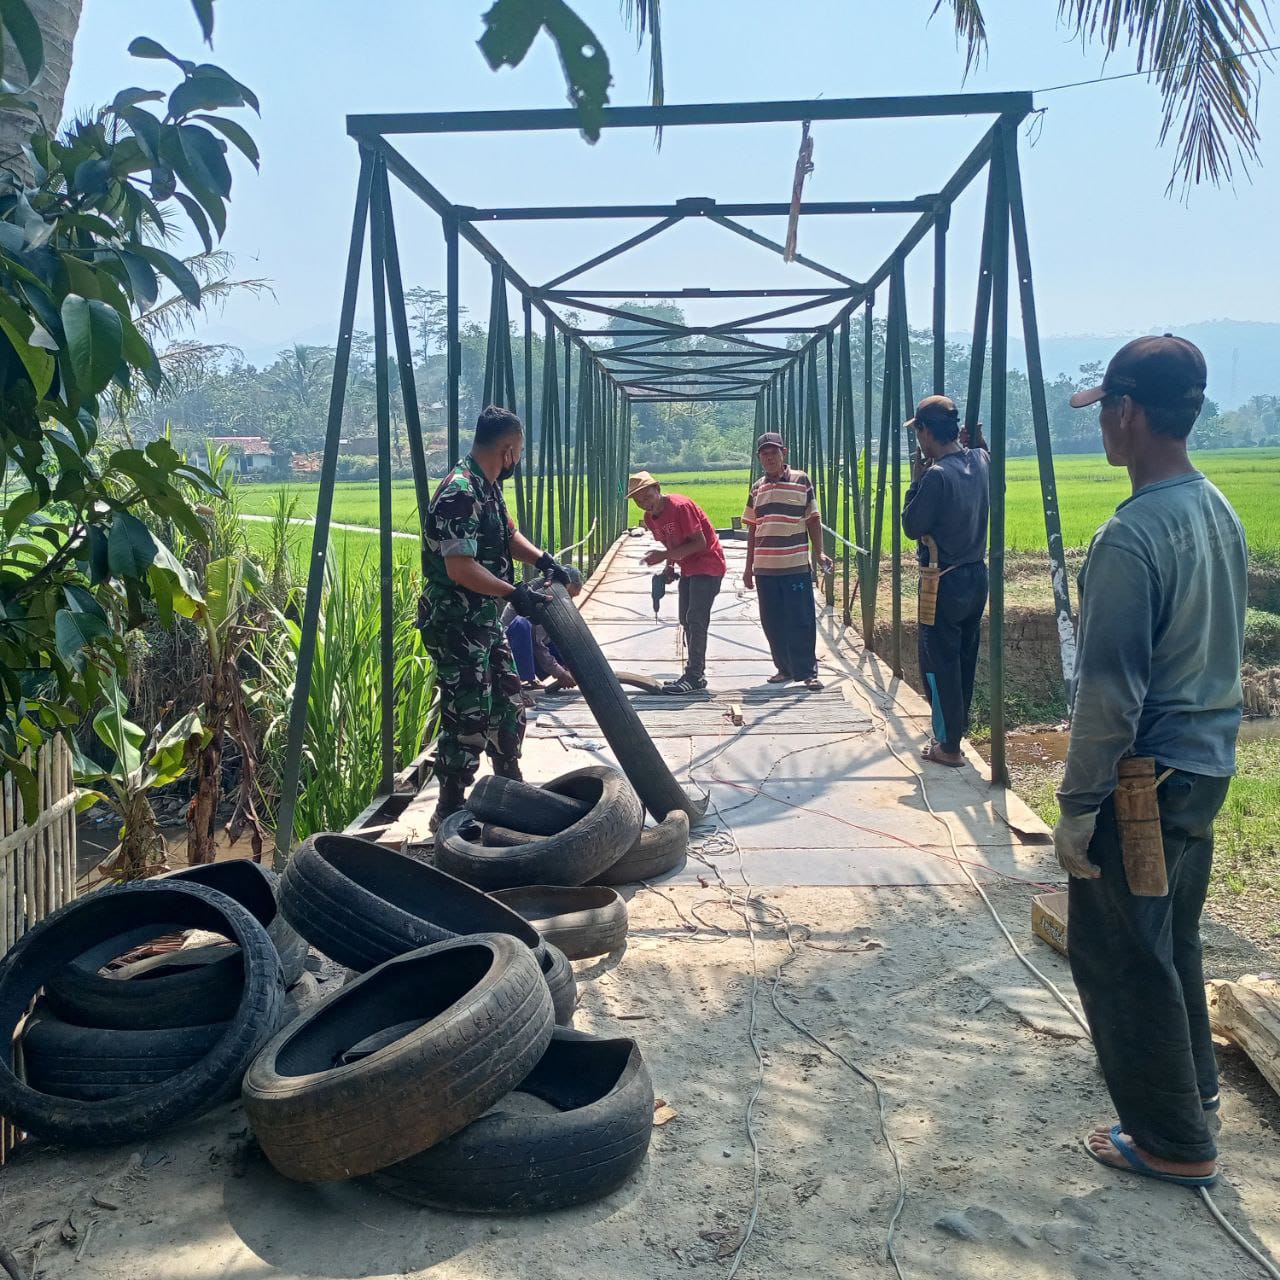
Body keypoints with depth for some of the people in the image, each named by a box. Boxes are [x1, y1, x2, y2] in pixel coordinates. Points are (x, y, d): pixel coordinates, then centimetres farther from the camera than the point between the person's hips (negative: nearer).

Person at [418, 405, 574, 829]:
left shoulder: (488, 487, 9)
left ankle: (509, 784, 35)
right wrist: (514, 593, -25)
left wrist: (543, 560, 5)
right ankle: (449, 810, 7)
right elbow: (460, 568, -28)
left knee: (507, 702, 19)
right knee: (467, 716, -4)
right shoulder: (460, 493, -22)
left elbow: (508, 535, 22)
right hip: (455, 624, -10)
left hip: (485, 620, 10)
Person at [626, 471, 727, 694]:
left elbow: (700, 543, -24)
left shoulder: (680, 506, -22)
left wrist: (664, 556, -27)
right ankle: (694, 673, 17)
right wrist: (670, 565, -2)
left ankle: (694, 677, -13)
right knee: (686, 620, 10)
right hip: (688, 569, 9)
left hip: (708, 565, -9)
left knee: (696, 619, -14)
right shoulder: (650, 518, 3)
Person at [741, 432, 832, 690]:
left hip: (796, 567, -4)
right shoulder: (757, 488, 12)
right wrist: (749, 566, 15)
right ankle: (785, 668, 19)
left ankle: (807, 671, 4)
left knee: (801, 621, -3)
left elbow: (813, 519, 3)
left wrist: (819, 552, -7)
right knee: (772, 623, 7)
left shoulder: (801, 480, 0)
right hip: (765, 569, 4)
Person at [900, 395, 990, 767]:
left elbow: (912, 527, -13)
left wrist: (916, 482, -6)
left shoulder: (937, 475, -22)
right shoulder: (980, 461, 1)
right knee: (964, 659, 18)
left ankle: (948, 746, 8)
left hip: (945, 583, -8)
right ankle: (956, 730, 30)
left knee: (938, 664, 3)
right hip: (976, 576, 8)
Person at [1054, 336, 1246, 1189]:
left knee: (1119, 959, 6)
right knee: (1173, 940, 25)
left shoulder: (1132, 538, -24)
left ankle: (1175, 1143, 19)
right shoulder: (1220, 514, 5)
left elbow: (1111, 695, -23)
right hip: (1208, 766, 9)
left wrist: (1077, 807, -15)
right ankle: (1194, 1085, 43)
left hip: (1146, 777, -9)